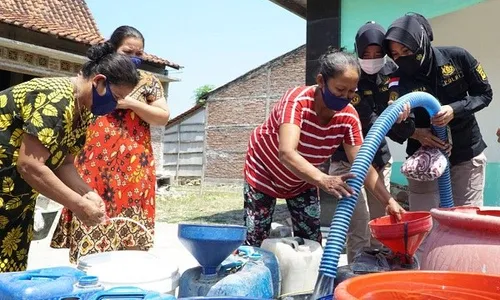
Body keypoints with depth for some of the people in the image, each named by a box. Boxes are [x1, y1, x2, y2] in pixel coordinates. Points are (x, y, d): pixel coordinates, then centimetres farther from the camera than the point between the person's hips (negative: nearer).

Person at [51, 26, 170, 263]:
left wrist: (131, 103, -10)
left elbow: (164, 117, 0)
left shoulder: (148, 81, 7)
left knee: (129, 230, -1)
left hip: (131, 167, -1)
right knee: (89, 222, 2)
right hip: (93, 164, 2)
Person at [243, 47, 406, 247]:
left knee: (312, 242, 4)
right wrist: (324, 180, -61)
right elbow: (286, 153, -47)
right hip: (264, 172, -4)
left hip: (303, 179, 5)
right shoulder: (298, 100, -34)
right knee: (256, 242, -4)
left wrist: (388, 201, -28)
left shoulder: (348, 116, -19)